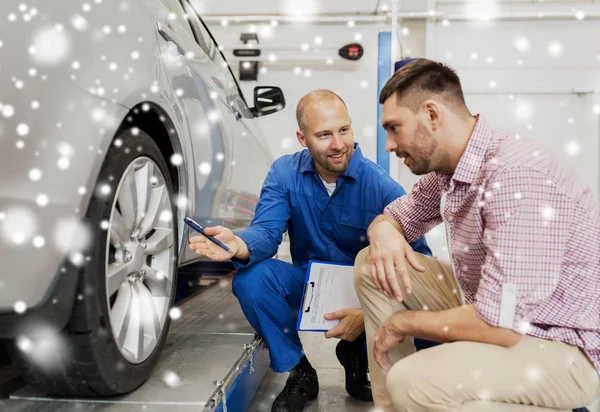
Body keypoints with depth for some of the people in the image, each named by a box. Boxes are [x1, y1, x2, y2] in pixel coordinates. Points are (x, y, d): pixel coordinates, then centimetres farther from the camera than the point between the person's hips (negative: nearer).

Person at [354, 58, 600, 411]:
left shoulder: (515, 176, -29)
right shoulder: (448, 166, -1)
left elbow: (497, 324, -33)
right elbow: (396, 216, 16)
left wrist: (402, 323, -16)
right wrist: (383, 232, -10)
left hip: (563, 346, -9)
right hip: (497, 309, 9)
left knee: (411, 383, -31)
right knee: (371, 265, 3)